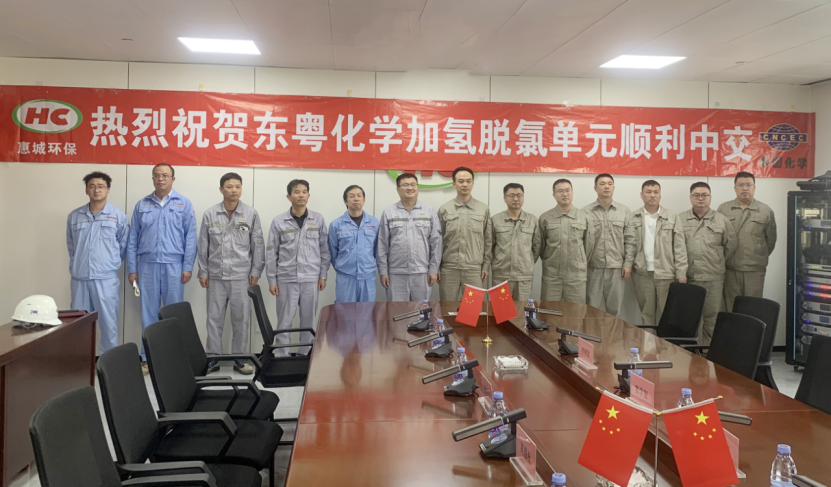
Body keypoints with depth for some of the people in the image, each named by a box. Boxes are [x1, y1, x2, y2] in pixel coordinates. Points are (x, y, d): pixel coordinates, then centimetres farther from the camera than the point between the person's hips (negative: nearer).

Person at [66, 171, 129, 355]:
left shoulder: (118, 216, 1)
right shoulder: (74, 216, 8)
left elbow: (123, 245, 8)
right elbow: (71, 245, 18)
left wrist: (110, 264, 9)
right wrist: (78, 265, 16)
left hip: (106, 278, -3)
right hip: (79, 278, 3)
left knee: (108, 321, 0)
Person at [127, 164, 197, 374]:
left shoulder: (184, 204, 4)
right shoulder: (142, 205, 10)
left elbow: (190, 238, 0)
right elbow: (133, 239, 9)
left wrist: (188, 267, -6)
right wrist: (132, 269, 4)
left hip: (174, 265, -2)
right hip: (147, 265, 2)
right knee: (148, 312, 7)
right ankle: (147, 357, 15)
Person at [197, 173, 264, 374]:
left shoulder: (251, 214, 1)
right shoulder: (209, 214, 3)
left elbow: (258, 245, 3)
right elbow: (203, 246, 7)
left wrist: (256, 271, -1)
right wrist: (203, 272, 4)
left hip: (241, 276, -1)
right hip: (216, 276, 1)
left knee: (241, 319, 5)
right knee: (214, 318, 6)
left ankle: (239, 358, 16)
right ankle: (213, 357, 16)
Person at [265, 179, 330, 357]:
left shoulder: (318, 219, 3)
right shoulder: (278, 221, -1)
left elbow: (324, 249, 6)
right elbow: (271, 253, 1)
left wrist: (323, 275, 3)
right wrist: (272, 280, -1)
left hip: (311, 279, 1)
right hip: (286, 279, -1)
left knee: (309, 321, 9)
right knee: (284, 321, 5)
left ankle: (305, 355, 22)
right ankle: (281, 357, 16)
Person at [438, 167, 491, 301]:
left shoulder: (483, 209, 4)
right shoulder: (444, 209, 4)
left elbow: (487, 240, 7)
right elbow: (438, 240, 6)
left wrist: (485, 265, 4)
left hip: (474, 268, 0)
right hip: (449, 268, 0)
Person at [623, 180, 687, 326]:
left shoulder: (672, 218, 1)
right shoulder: (633, 218, 5)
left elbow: (680, 247, -1)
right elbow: (630, 244, 2)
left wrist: (681, 274, -5)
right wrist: (627, 264, -10)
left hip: (667, 273, -1)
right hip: (642, 273, 1)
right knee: (646, 313, 10)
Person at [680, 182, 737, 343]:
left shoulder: (722, 221, 6)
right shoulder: (679, 220, 5)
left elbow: (730, 247, 12)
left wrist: (718, 263, 13)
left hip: (713, 280, 0)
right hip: (687, 278, 0)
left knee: (712, 319, 3)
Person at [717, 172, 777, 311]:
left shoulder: (766, 211, 4)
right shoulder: (723, 209, 4)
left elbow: (771, 240, 10)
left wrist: (760, 258, 9)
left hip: (755, 270, 0)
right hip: (730, 269, 0)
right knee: (731, 309, 7)